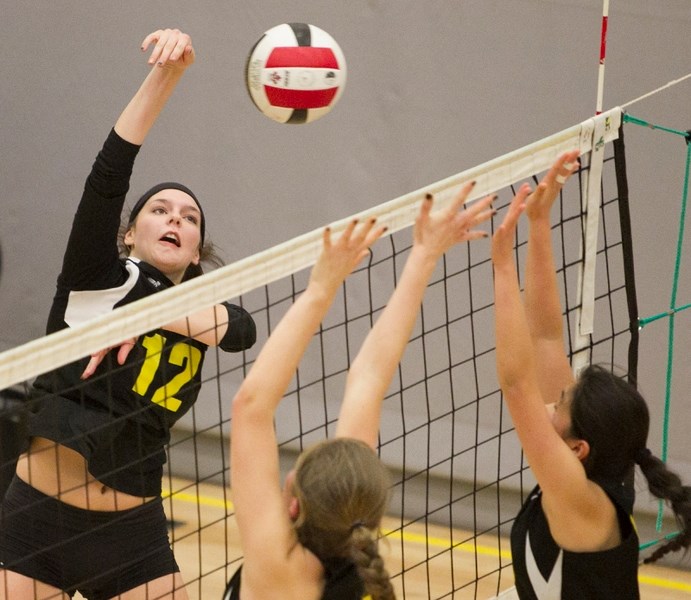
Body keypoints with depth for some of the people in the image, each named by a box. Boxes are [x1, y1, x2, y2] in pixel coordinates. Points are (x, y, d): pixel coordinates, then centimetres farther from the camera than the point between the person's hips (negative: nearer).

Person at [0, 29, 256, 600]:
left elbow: (243, 328, -13)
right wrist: (164, 75, -27)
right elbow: (107, 175, -17)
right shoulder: (100, 282, -3)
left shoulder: (199, 313, 9)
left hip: (133, 535, 4)